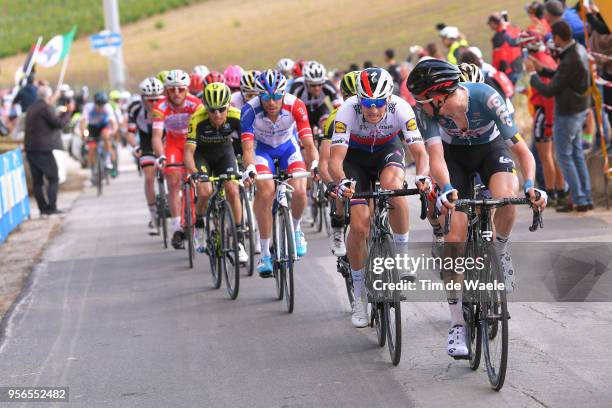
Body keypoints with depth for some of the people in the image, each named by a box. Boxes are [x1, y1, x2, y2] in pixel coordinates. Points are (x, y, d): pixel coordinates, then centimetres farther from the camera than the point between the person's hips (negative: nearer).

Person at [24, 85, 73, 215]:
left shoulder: (31, 108, 17)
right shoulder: (46, 107, -10)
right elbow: (59, 124, -14)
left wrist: (60, 114, 28)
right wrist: (68, 112, -1)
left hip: (30, 149, 8)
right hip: (43, 149, -8)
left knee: (37, 180, 8)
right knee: (53, 179, -1)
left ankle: (43, 208, 8)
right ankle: (51, 207, -7)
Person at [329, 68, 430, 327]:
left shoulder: (401, 109, -30)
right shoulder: (348, 111, -32)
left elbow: (419, 152, -31)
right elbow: (335, 157, -36)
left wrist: (422, 176, -53)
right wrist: (342, 182, -57)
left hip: (388, 150, 0)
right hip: (356, 156, 0)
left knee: (393, 188, -36)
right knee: (359, 226, -12)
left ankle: (402, 255, -14)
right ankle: (359, 298, 5)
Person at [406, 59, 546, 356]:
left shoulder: (486, 98, -34)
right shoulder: (426, 108, -29)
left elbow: (520, 147, -33)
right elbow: (436, 155, -37)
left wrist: (529, 184, -50)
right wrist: (446, 190, -58)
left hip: (491, 148, -1)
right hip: (454, 155, 1)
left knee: (506, 197, -34)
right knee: (455, 237, -12)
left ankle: (500, 253, -2)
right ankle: (457, 324, -3)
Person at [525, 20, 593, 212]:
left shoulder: (570, 61, -28)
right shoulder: (579, 50, 2)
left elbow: (549, 91, -23)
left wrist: (532, 74, -10)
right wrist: (541, 69, 6)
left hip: (567, 115, -9)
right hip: (579, 110, 9)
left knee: (565, 157, 2)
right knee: (576, 154, 17)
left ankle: (578, 200, 5)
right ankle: (586, 198, 20)